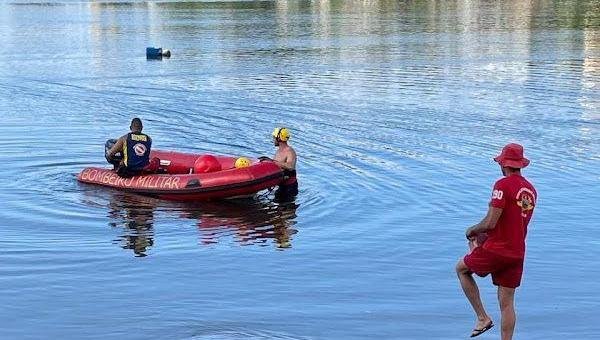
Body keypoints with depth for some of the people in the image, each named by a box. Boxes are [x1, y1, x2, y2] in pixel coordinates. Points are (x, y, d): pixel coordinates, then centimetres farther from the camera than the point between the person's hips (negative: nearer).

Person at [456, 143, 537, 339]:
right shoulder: (531, 190, 9)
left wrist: (472, 230, 1)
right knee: (507, 304, 11)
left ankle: (482, 318, 14)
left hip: (496, 250, -6)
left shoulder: (503, 185, -15)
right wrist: (485, 234, 17)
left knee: (461, 269, 19)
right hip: (517, 254, 6)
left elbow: (490, 222, -19)